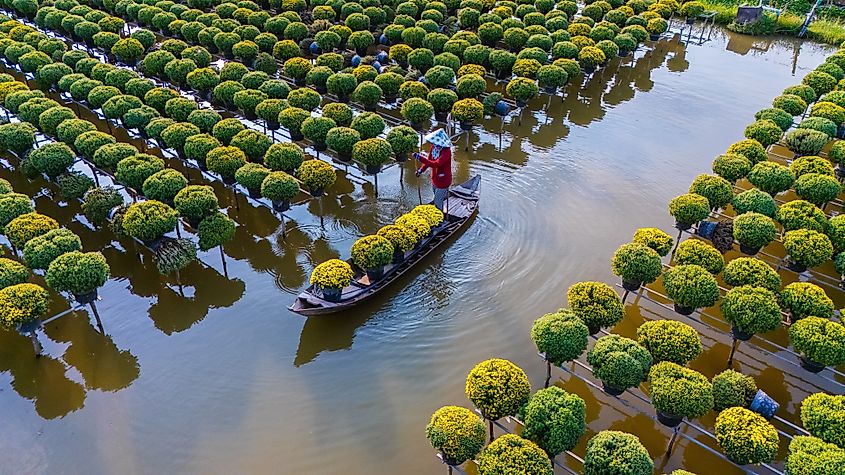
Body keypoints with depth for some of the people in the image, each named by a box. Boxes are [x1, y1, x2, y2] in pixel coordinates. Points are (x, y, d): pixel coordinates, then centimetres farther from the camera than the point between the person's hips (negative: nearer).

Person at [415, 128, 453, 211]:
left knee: (437, 203, 1)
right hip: (435, 178, 8)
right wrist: (421, 169, -6)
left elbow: (435, 164, -42)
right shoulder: (434, 147, -7)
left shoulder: (446, 151, -31)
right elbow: (429, 159, 7)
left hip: (443, 180, -8)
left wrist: (420, 158, -45)